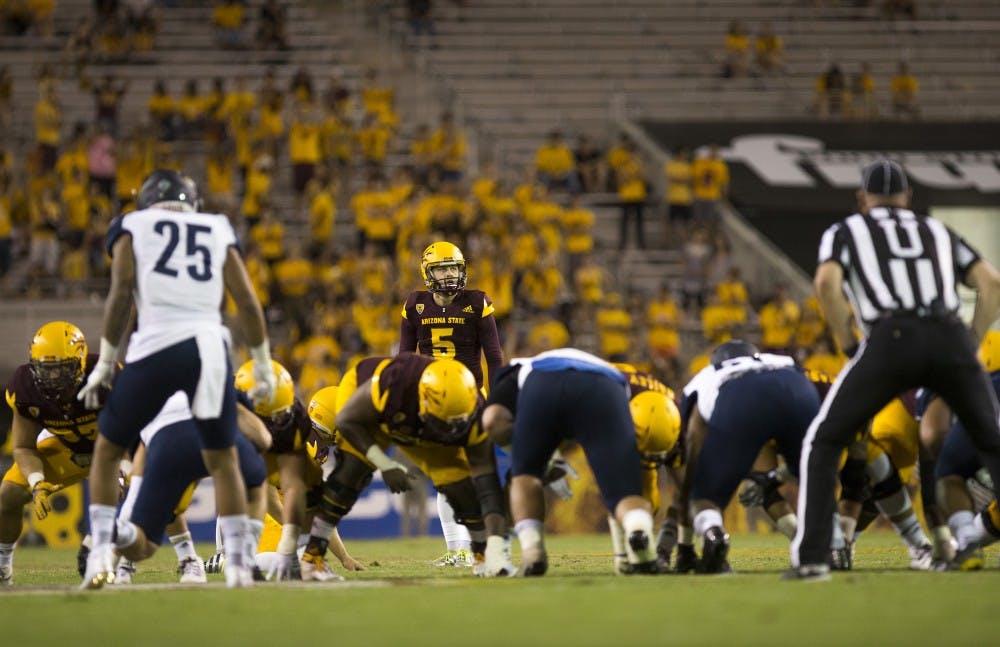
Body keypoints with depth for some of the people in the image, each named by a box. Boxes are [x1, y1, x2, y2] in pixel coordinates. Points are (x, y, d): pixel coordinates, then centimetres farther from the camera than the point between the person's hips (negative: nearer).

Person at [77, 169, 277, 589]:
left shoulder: (133, 229, 13)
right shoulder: (217, 232, 19)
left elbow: (121, 294, 0)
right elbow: (247, 303, 13)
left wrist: (104, 364, 4)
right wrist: (264, 367, 19)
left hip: (157, 345, -2)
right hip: (210, 345, 2)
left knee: (108, 449, 15)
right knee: (222, 459, 17)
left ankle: (101, 552, 3)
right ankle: (238, 565, 11)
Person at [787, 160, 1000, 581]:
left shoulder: (845, 231, 24)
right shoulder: (937, 232, 33)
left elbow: (827, 284, 2)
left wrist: (851, 350, 10)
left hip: (892, 338, -2)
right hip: (949, 337, 2)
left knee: (823, 443, 13)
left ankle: (812, 557, 0)